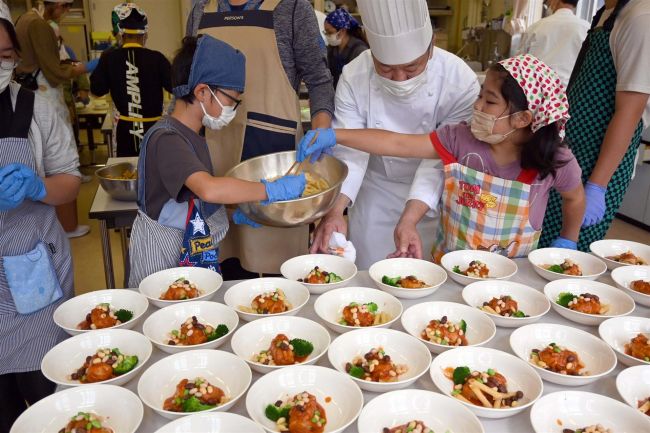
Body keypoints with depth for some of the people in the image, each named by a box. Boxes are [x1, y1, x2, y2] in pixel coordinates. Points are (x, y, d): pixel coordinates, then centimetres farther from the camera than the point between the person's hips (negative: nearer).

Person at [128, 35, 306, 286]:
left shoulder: (193, 136, 8)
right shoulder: (167, 138, -23)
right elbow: (210, 189, -38)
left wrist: (239, 208, -1)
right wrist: (272, 190, -30)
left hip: (196, 251, 9)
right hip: (164, 256, -8)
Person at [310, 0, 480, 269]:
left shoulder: (461, 81, -24)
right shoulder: (354, 78, -20)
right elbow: (350, 150, -23)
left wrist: (408, 221, -37)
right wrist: (334, 211, -38)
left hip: (434, 195, 0)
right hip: (376, 192, 1)